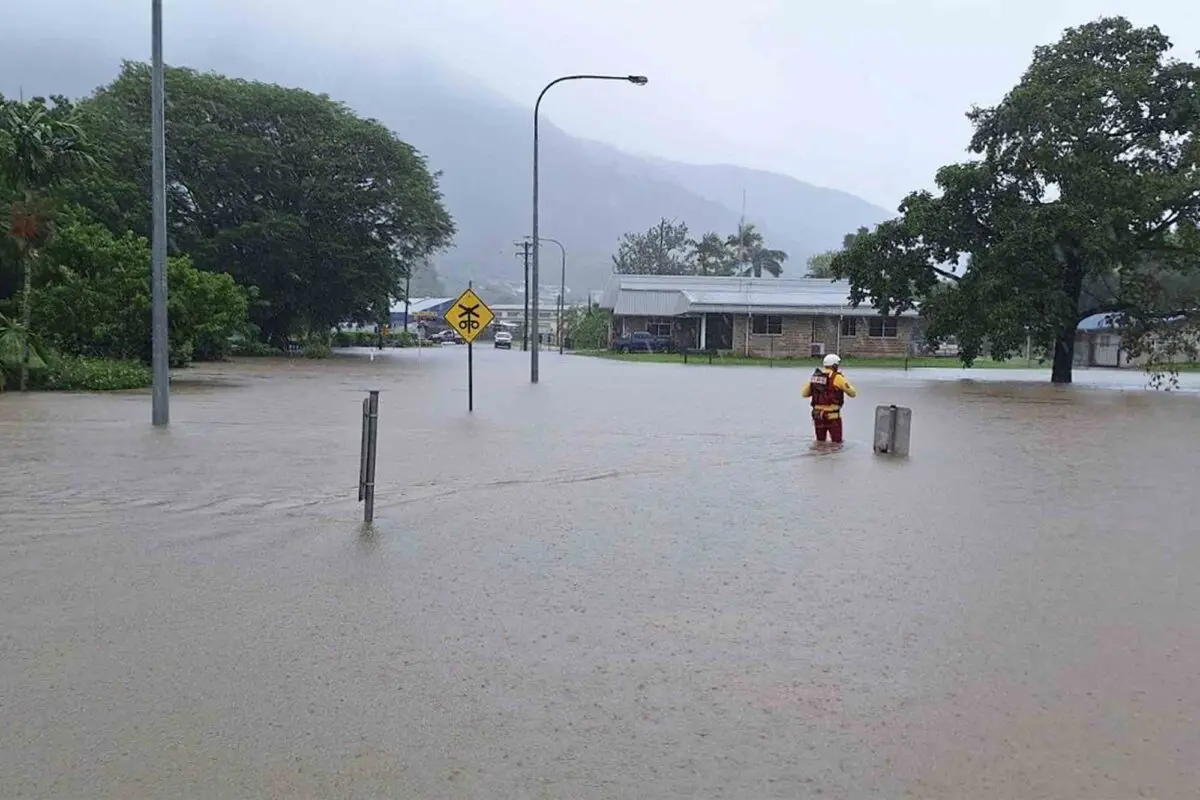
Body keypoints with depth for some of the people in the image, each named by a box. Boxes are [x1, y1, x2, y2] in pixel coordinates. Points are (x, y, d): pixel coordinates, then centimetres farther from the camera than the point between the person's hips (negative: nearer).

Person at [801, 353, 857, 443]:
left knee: (820, 442, 18)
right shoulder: (837, 378, -11)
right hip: (832, 415, -6)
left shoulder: (814, 376, 5)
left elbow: (804, 393, 12)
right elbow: (853, 393, -2)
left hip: (817, 414, 6)